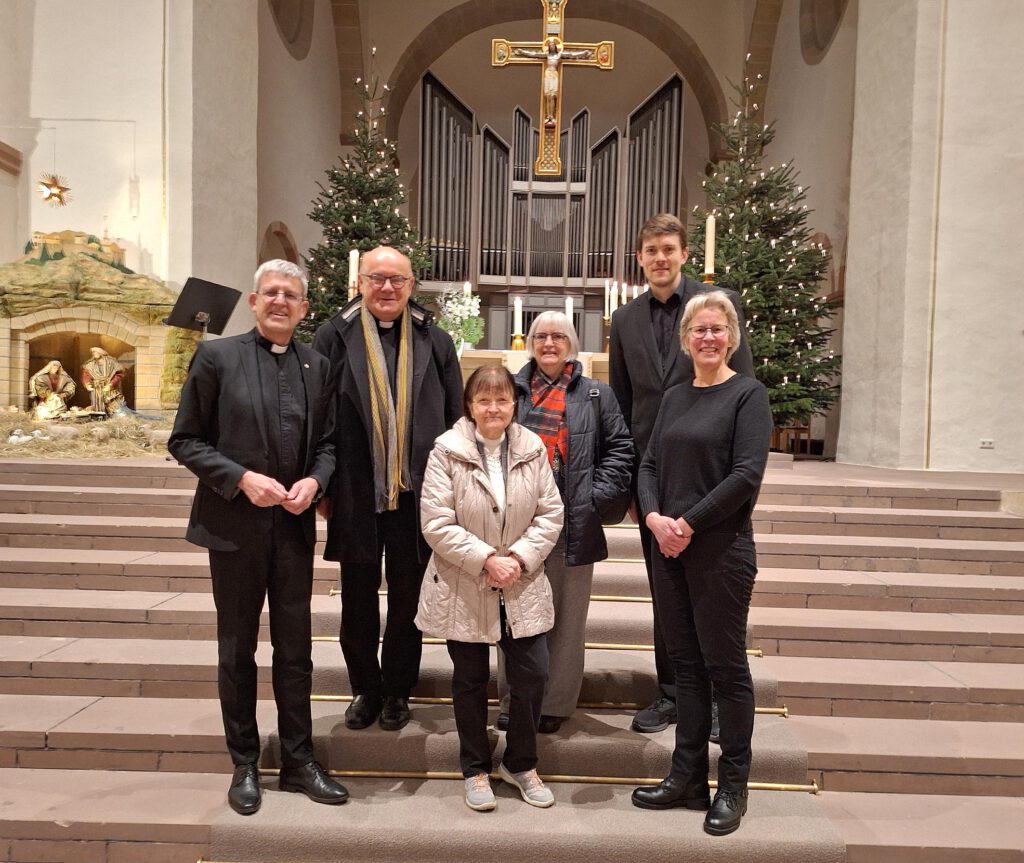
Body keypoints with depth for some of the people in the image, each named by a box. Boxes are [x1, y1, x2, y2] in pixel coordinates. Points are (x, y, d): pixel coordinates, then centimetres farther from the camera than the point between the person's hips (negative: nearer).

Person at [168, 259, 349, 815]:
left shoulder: (317, 366, 5)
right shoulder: (216, 356, -4)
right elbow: (184, 440, -4)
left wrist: (314, 481, -9)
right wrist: (241, 478, -16)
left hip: (294, 524, 3)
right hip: (235, 524, -2)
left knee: (295, 648, 12)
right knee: (237, 649, 12)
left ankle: (298, 762, 28)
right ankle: (244, 765, 30)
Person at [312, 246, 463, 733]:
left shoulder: (435, 342, 3)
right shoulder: (334, 337, 0)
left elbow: (455, 419, 5)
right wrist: (322, 485, -2)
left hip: (416, 492, 0)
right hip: (356, 492, 0)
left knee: (407, 597, 12)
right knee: (358, 597, 13)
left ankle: (397, 691, 30)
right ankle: (365, 689, 33)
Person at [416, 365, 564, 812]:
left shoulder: (532, 449, -1)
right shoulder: (447, 451, -11)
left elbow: (550, 514, 0)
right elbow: (436, 524, -14)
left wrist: (519, 557, -13)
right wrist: (486, 560, -19)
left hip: (522, 588, 2)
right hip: (463, 589, -2)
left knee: (533, 675, 5)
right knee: (470, 681, 13)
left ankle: (520, 764, 31)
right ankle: (475, 769, 35)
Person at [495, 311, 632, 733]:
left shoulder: (596, 395, 8)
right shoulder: (510, 390, 9)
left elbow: (620, 449, 5)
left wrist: (595, 497, -5)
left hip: (572, 525, 0)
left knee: (566, 619, 7)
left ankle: (555, 704, 23)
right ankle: (514, 701, 24)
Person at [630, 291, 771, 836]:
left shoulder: (748, 395, -4)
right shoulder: (674, 398, 13)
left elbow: (746, 475, -14)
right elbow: (649, 466, 9)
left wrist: (687, 523, -15)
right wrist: (654, 518, -8)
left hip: (720, 551, -5)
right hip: (668, 549, 6)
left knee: (725, 666, 5)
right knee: (685, 663, 13)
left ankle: (733, 786, 22)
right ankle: (687, 777, 26)